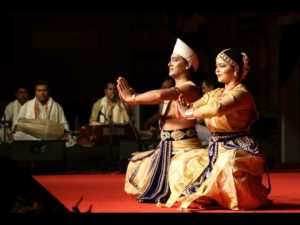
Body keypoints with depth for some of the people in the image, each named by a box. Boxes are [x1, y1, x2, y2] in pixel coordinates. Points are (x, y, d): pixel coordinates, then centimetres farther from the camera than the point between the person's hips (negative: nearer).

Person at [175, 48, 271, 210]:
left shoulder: (241, 93, -11)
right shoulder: (214, 94, 16)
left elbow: (218, 108, -30)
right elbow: (190, 109, 7)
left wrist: (189, 113, -22)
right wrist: (183, 107, -16)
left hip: (237, 149, -8)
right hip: (216, 150, 8)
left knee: (227, 165, -37)